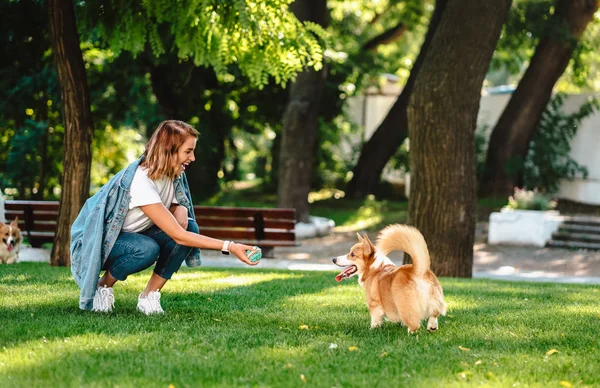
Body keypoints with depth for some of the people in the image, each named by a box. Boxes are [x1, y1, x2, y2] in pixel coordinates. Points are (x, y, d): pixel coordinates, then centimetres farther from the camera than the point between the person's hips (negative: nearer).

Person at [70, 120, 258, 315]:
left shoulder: (173, 174, -8)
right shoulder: (141, 181, -33)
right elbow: (177, 236, -35)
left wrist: (181, 212, -18)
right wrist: (229, 247, -38)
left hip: (133, 235, 8)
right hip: (97, 241, -8)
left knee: (189, 227, -18)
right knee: (147, 249, -38)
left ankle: (150, 295, -8)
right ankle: (103, 285, -10)